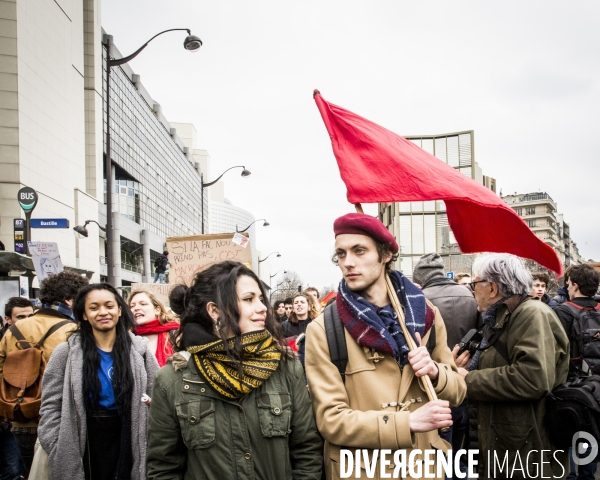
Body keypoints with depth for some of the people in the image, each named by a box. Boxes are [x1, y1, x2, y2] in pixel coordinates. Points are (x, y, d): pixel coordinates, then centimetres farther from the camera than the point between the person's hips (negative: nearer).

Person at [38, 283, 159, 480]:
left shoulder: (139, 349, 1)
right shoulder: (66, 352, -3)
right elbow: (50, 406, -3)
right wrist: (59, 453, -8)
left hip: (127, 445, 1)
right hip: (83, 446, -1)